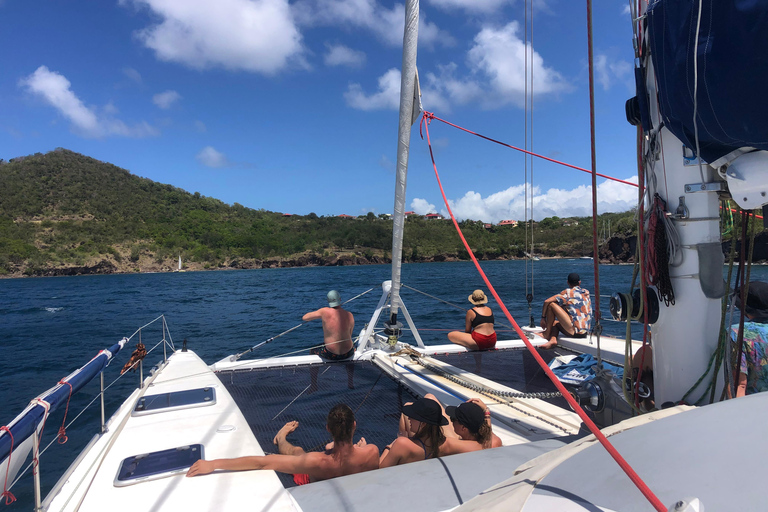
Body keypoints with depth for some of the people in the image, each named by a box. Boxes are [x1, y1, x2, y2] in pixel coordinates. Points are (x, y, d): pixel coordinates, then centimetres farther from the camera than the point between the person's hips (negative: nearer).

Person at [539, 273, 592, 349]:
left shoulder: (567, 292, -4)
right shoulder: (586, 292, 13)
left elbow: (546, 301, -9)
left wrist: (543, 318, 1)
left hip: (575, 331, -7)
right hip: (585, 333, 7)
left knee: (551, 304, -5)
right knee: (555, 322, 25)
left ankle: (547, 333, 1)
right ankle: (553, 340, -3)